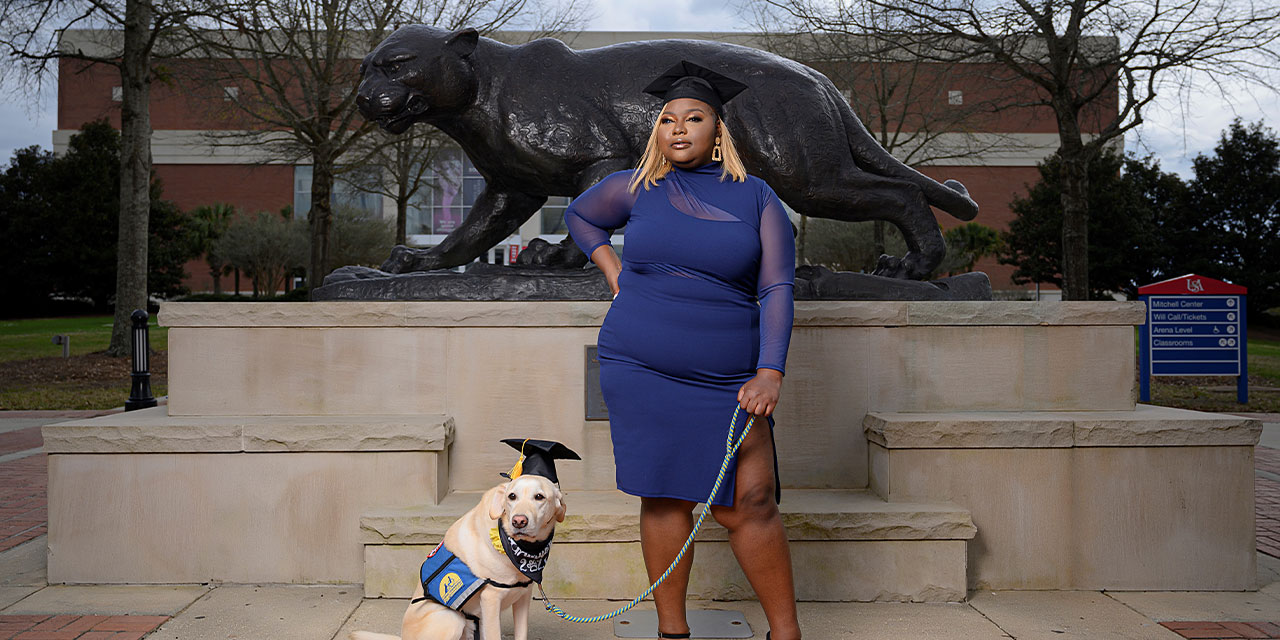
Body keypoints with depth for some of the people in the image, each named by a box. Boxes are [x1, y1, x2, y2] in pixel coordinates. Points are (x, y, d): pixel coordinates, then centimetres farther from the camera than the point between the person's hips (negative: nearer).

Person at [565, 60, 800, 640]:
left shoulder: (756, 197, 5)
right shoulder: (634, 189, 8)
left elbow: (776, 288, -1)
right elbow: (578, 216, 27)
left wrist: (770, 373, -13)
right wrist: (613, 270, 10)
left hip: (727, 380, 0)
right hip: (640, 370, 1)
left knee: (750, 502, -4)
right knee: (663, 495, 3)